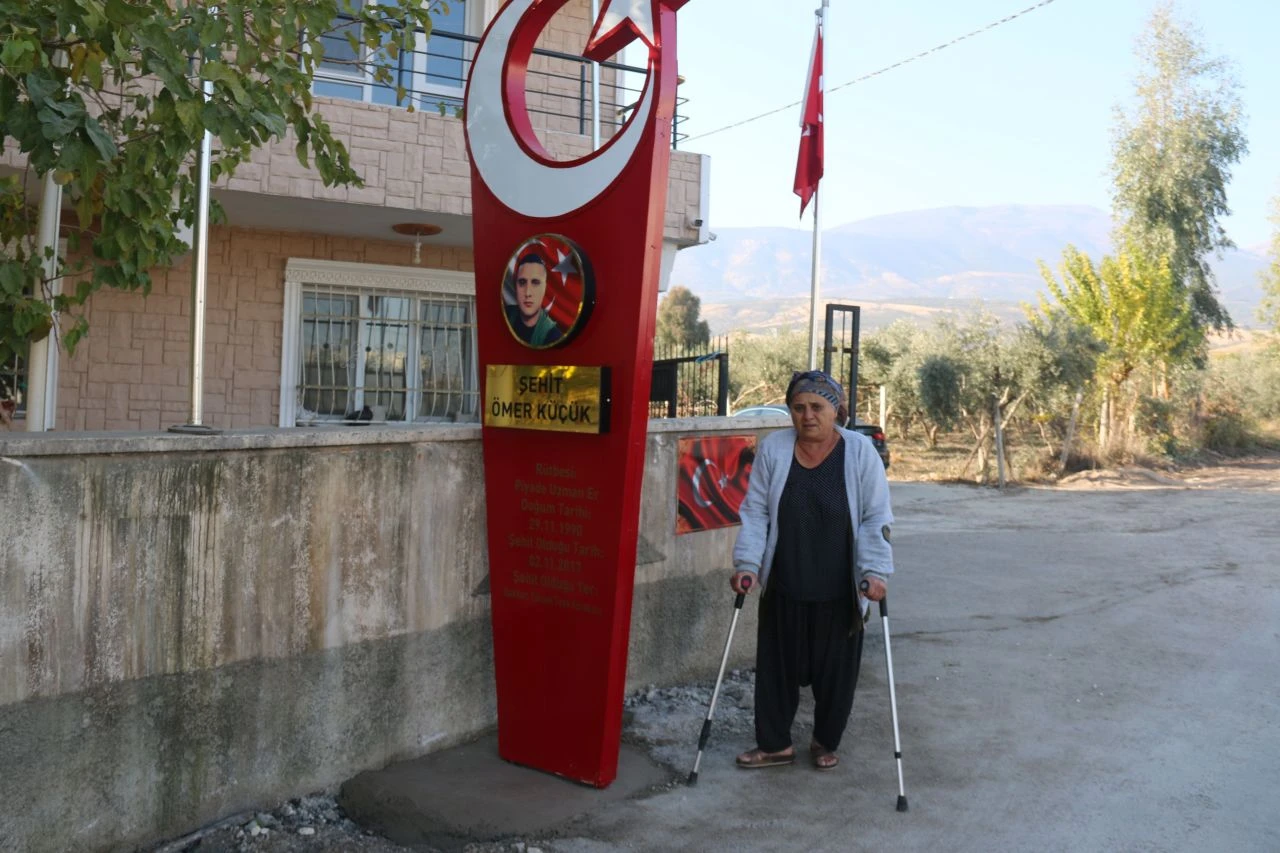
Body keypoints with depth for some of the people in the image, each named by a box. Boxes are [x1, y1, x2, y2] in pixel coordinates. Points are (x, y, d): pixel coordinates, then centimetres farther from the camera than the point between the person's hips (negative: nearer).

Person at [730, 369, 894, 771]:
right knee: (777, 666, 11)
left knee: (835, 670, 11)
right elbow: (755, 511, 0)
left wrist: (875, 571, -14)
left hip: (839, 591, -1)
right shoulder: (773, 448, -4)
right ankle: (774, 743, 30)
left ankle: (826, 742, 34)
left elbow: (876, 519, -5)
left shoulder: (860, 451, -7)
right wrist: (747, 564, -7)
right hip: (783, 587, 2)